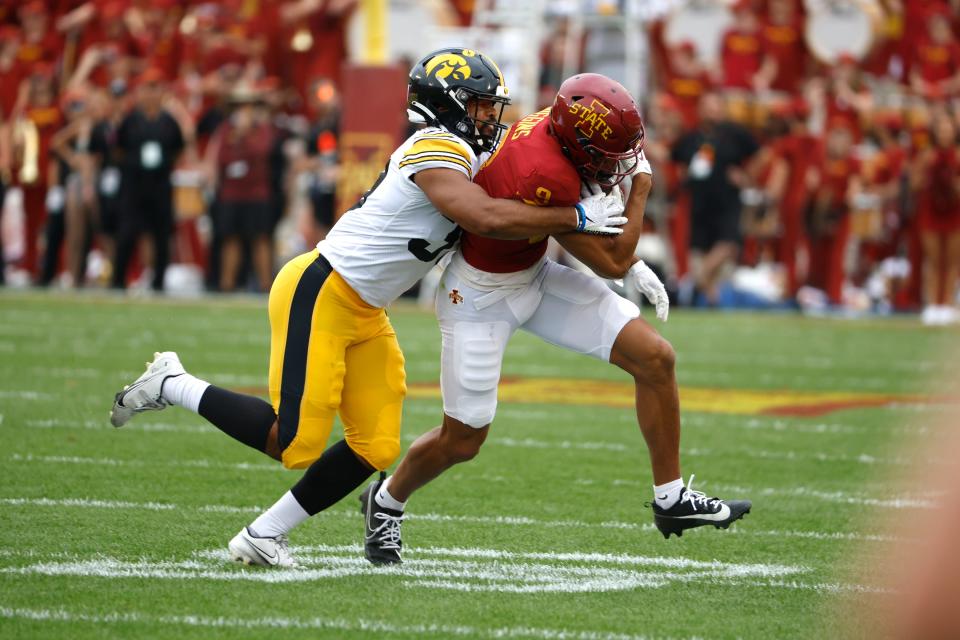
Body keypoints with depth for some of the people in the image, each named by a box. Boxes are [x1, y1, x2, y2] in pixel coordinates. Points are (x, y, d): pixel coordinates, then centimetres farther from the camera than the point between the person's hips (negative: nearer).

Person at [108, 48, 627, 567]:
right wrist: (577, 217, -25)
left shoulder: (467, 157, 11)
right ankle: (171, 385, 8)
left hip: (363, 312, 10)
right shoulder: (437, 153, -18)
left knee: (375, 448, 4)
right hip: (319, 294, -10)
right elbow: (489, 220, -33)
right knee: (294, 442, -9)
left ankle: (262, 537, 13)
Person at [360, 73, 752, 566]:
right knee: (462, 440, 5)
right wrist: (641, 186, -15)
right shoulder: (546, 177, -38)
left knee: (655, 359, -3)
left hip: (534, 274, 8)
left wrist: (633, 264, 6)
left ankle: (671, 500, 9)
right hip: (482, 295, -8)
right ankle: (387, 501, 36)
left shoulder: (553, 123, -13)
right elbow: (611, 263, -24)